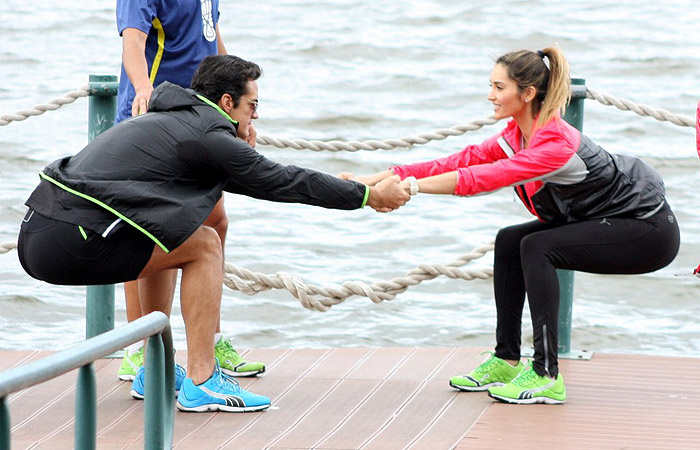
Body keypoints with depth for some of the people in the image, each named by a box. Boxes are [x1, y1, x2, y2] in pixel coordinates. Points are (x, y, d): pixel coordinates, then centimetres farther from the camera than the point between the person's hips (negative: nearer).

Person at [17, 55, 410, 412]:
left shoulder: (170, 121, 25)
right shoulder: (208, 136, -4)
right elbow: (282, 182, 1)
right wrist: (369, 195, 10)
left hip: (36, 231, 10)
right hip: (67, 245, -10)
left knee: (164, 241, 28)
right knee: (203, 245, 0)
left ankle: (156, 373, 30)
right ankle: (201, 382, 0)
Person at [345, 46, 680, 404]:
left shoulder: (556, 143, -29)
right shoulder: (515, 136, -1)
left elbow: (487, 177, -35)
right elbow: (462, 161, -6)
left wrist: (411, 186, -35)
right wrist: (372, 181, -13)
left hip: (650, 229, -9)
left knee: (537, 247, -22)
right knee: (510, 242, 2)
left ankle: (546, 377, -20)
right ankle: (506, 361, 10)